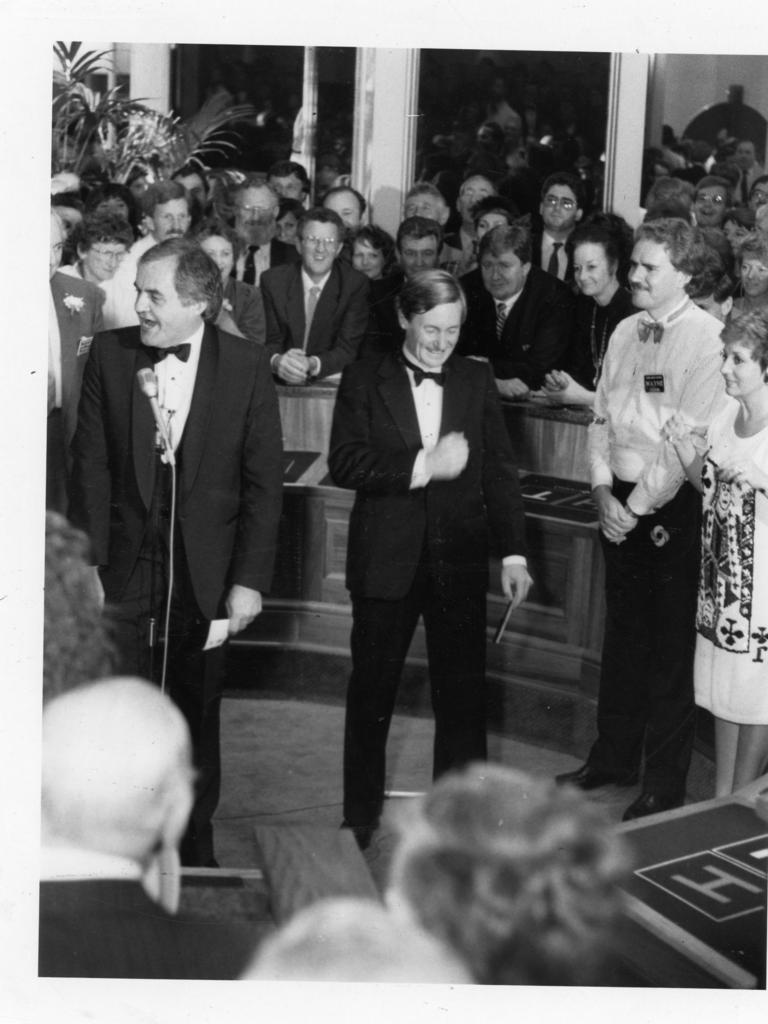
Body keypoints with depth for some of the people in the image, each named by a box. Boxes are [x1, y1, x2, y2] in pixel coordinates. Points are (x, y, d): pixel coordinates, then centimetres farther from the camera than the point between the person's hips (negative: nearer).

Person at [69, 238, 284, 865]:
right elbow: (92, 468, 0)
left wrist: (251, 579, -6)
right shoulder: (110, 354, -2)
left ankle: (195, 848, 29)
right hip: (124, 569, 1)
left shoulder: (247, 367, -6)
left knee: (197, 715, 12)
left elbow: (264, 482, -3)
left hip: (205, 574, 0)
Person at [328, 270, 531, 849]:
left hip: (459, 561, 1)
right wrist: (422, 466, -20)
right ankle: (360, 817, 23)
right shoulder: (365, 381, 0)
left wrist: (514, 552, -3)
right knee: (372, 692, 9)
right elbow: (345, 463, -11)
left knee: (464, 693, 4)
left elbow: (499, 471, 5)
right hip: (387, 558, -1)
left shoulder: (477, 381, 6)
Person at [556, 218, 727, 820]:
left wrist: (639, 507, -14)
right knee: (623, 634, 18)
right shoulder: (626, 332, 8)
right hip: (620, 502, 7)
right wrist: (603, 492, 0)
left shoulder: (706, 338, -14)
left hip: (672, 507, -7)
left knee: (671, 648, 3)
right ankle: (614, 757, 32)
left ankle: (665, 785, 14)